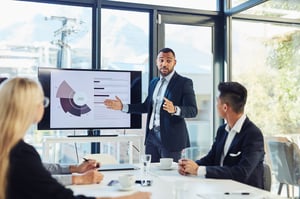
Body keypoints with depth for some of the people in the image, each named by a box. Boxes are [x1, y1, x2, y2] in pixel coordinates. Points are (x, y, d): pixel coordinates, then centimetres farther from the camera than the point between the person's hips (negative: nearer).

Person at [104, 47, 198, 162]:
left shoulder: (184, 83, -6)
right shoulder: (154, 83, 14)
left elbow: (193, 111, -15)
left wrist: (174, 109, -33)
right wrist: (122, 107, 12)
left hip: (171, 138, -6)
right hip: (152, 136, 6)